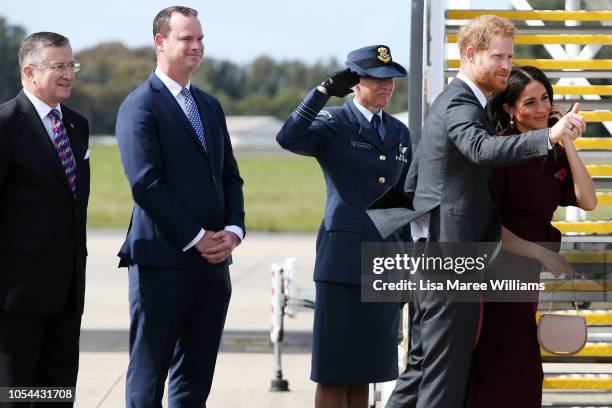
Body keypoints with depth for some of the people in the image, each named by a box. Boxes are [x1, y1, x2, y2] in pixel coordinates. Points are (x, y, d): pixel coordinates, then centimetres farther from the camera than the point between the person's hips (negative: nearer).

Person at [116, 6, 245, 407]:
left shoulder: (210, 106, 18)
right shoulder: (140, 106, -7)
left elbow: (230, 176, 18)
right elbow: (146, 184, -15)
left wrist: (233, 230, 0)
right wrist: (196, 237, -15)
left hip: (213, 260, 7)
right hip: (163, 260, -7)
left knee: (196, 375, 9)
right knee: (149, 373, -1)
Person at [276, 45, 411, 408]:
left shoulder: (400, 132, 15)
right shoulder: (333, 123, -2)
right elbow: (289, 139, -23)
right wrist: (325, 91, -22)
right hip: (344, 258, -6)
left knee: (365, 368, 10)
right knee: (334, 370, -3)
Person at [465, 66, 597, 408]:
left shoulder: (554, 155, 8)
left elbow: (587, 201, -5)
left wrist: (566, 141, -4)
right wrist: (540, 253, -14)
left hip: (529, 275, 7)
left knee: (522, 372, 10)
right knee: (509, 369, -7)